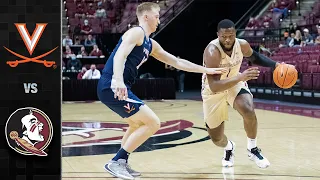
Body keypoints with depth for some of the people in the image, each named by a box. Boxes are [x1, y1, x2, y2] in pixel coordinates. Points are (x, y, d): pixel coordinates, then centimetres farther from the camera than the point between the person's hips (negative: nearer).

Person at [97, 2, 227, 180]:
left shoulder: (150, 44, 22)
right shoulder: (136, 32, -6)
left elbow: (177, 62, 27)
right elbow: (120, 55, -23)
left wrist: (207, 70, 26)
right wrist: (118, 80, -41)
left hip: (111, 88, 11)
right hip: (113, 87, -11)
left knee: (138, 124, 29)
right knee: (153, 123, -10)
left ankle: (121, 163, 29)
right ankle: (115, 162, -8)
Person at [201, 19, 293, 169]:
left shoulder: (242, 44, -17)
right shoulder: (212, 51, -35)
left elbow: (254, 57, 8)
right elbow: (214, 86, -41)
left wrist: (276, 65, -7)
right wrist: (241, 77, -51)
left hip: (235, 83, 3)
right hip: (213, 91, -2)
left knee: (249, 111, -29)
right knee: (216, 138, 4)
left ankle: (252, 149, -2)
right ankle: (229, 148, 43)